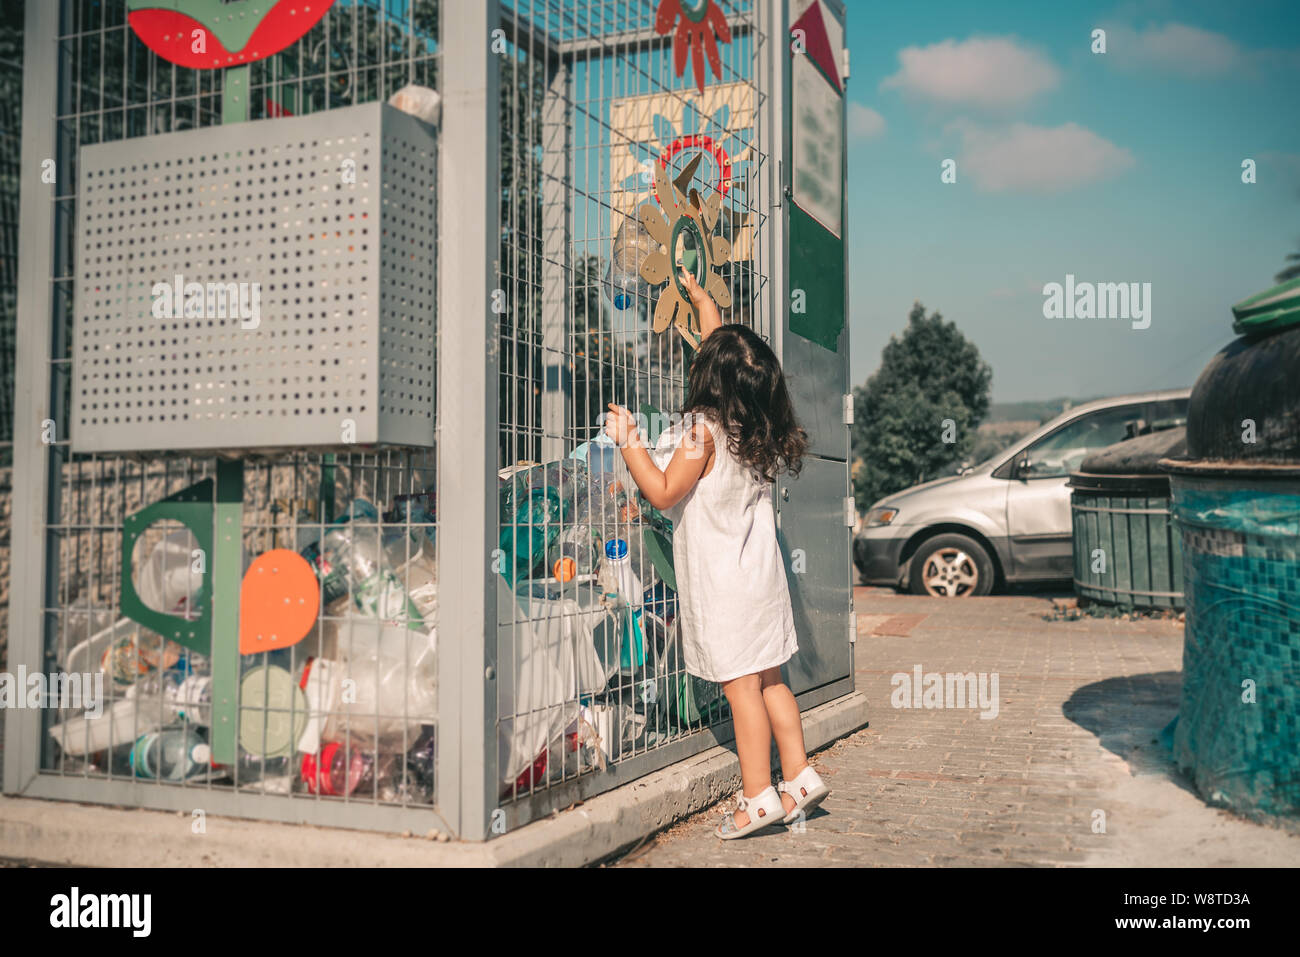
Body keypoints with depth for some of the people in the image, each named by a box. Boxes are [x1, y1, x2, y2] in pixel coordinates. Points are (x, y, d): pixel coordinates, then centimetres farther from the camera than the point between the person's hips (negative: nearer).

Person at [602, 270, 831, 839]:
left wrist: (628, 439, -9)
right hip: (759, 568, 8)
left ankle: (758, 797, 4)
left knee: (741, 685, -3)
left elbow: (663, 493, -14)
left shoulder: (703, 430, -18)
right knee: (768, 679, 15)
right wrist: (700, 296, 32)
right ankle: (800, 776, 20)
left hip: (720, 578, -8)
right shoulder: (755, 424, 4)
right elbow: (721, 346, 20)